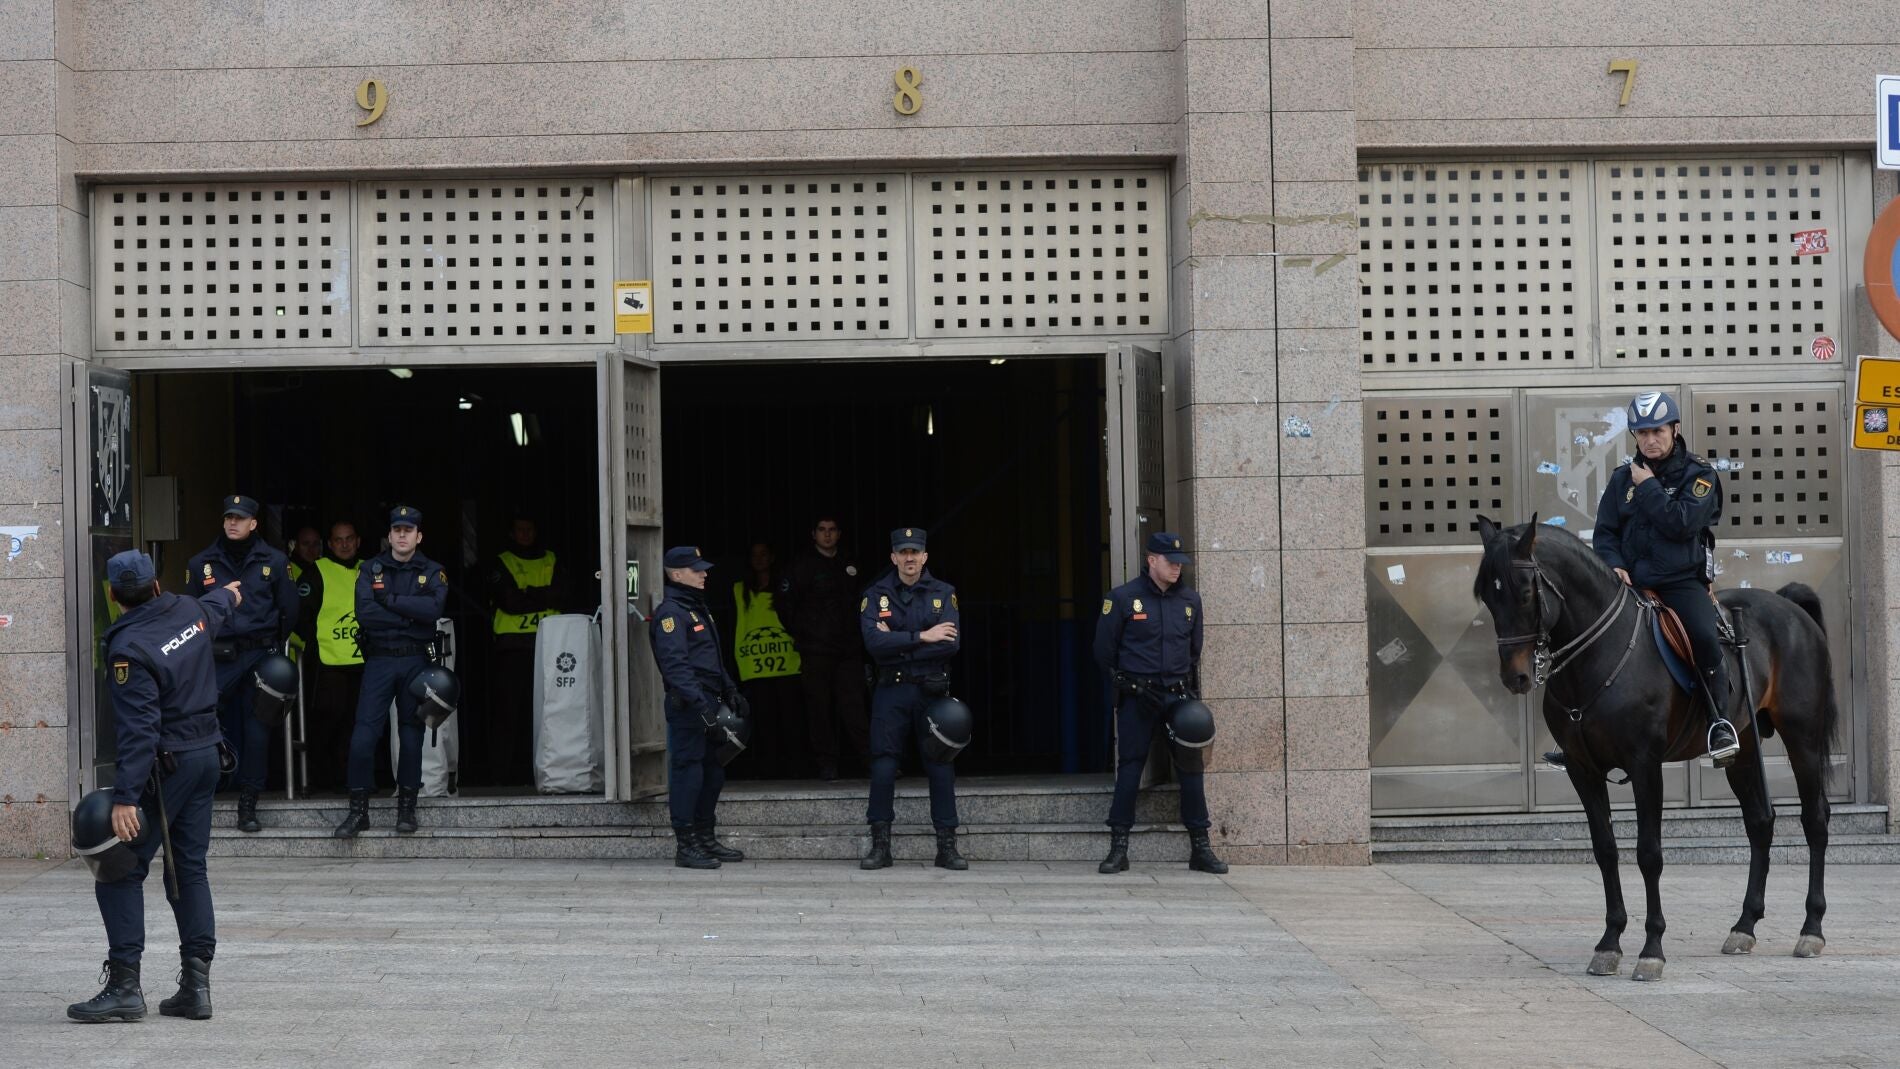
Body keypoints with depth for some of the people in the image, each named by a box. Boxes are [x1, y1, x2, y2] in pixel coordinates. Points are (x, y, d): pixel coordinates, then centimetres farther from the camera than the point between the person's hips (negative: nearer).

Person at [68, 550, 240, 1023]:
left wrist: (125, 797, -29)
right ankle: (196, 985, 9)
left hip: (162, 766, -8)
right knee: (190, 869, 11)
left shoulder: (129, 650, -21)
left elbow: (138, 730, -27)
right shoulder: (191, 611, 3)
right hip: (206, 757, 8)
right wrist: (228, 593, 55)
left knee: (120, 872, -3)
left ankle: (125, 985, -8)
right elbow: (215, 606, 30)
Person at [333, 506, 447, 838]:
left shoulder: (432, 572, 7)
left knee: (411, 732, 5)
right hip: (379, 660, 0)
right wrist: (410, 615, -11)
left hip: (415, 661, 0)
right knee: (363, 734, -8)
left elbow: (434, 608, -14)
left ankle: (407, 806, 14)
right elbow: (364, 612, -10)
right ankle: (358, 809, -3)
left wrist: (390, 600, -12)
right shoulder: (370, 569, 7)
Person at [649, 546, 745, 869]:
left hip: (708, 703, 10)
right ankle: (685, 846, -4)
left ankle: (707, 839, 22)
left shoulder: (698, 608, 20)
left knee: (712, 772, 13)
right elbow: (675, 665, -22)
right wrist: (698, 702, -29)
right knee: (688, 771, -7)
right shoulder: (670, 613, -12)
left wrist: (730, 691, 24)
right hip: (687, 706, -10)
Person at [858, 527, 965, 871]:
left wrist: (897, 645, -14)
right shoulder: (875, 595, 2)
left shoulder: (943, 593, 3)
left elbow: (951, 643, -11)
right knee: (883, 768, -3)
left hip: (932, 691, 1)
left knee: (941, 767, 2)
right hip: (891, 692, -1)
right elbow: (874, 642, -14)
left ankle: (947, 847, 10)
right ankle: (880, 846, 6)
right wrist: (922, 637, -17)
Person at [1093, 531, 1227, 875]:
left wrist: (1191, 689, 11)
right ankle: (1118, 849, 4)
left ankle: (1200, 847, 7)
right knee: (1129, 769, -1)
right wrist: (1128, 684, -2)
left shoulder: (1189, 599, 10)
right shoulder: (1123, 598, -2)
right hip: (1136, 699, -3)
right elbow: (1104, 650, 1)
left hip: (1178, 695, 3)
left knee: (1191, 768, 0)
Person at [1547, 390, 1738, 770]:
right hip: (1631, 583, 4)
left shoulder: (1699, 475, 1)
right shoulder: (1623, 478, 13)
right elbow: (1605, 533, 11)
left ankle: (1720, 721, -18)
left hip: (1682, 582, -4)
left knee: (1705, 636, -31)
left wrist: (1648, 486, -10)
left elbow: (1681, 523, -14)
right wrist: (1613, 565, -8)